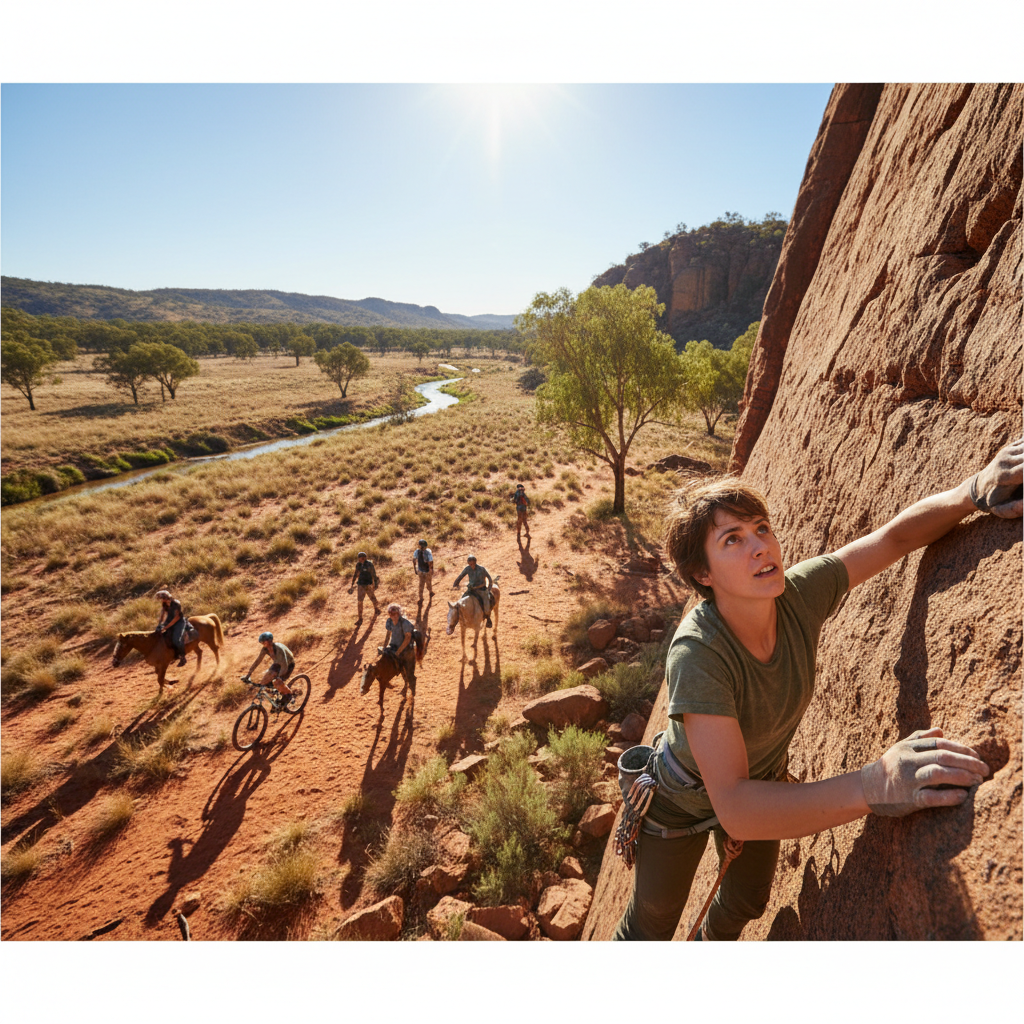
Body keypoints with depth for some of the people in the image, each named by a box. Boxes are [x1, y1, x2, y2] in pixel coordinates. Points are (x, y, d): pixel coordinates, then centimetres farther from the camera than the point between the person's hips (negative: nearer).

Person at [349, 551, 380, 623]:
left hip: (368, 585, -5)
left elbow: (374, 574, -13)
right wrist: (352, 584, 12)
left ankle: (376, 609, 45)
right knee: (359, 601, 0)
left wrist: (375, 584, -12)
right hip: (361, 585, 5)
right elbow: (355, 574, 12)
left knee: (372, 598, 15)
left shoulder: (369, 564, -17)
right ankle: (360, 618, 8)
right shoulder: (358, 564, 1)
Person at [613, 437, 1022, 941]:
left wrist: (974, 492, -34)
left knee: (747, 901, 31)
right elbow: (735, 808, -47)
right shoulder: (696, 654, -43)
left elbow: (897, 535, -16)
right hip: (686, 798, -5)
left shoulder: (799, 593, -28)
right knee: (651, 923, 18)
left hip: (764, 782, 5)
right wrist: (872, 787, -58)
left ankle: (712, 940, 66)